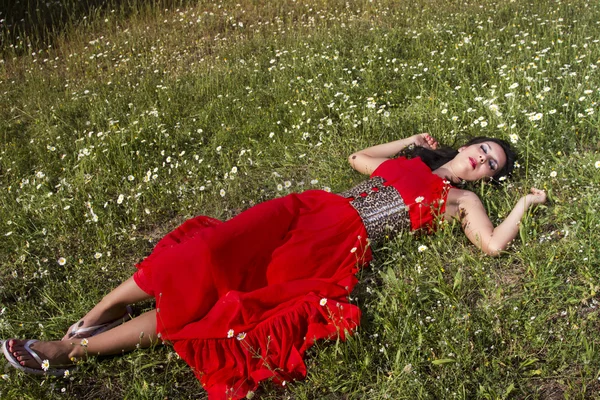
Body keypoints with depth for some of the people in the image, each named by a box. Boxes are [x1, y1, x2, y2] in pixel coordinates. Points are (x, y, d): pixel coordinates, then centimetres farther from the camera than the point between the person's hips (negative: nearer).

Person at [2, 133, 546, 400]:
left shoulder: (461, 200, 17)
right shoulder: (410, 161, 28)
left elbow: (493, 245, 4)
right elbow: (357, 157, 35)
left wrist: (527, 202, 17)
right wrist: (410, 141, 36)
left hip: (338, 244, -4)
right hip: (313, 210, 4)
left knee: (217, 301, -16)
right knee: (214, 252, -18)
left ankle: (73, 351, -12)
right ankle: (90, 319, -8)